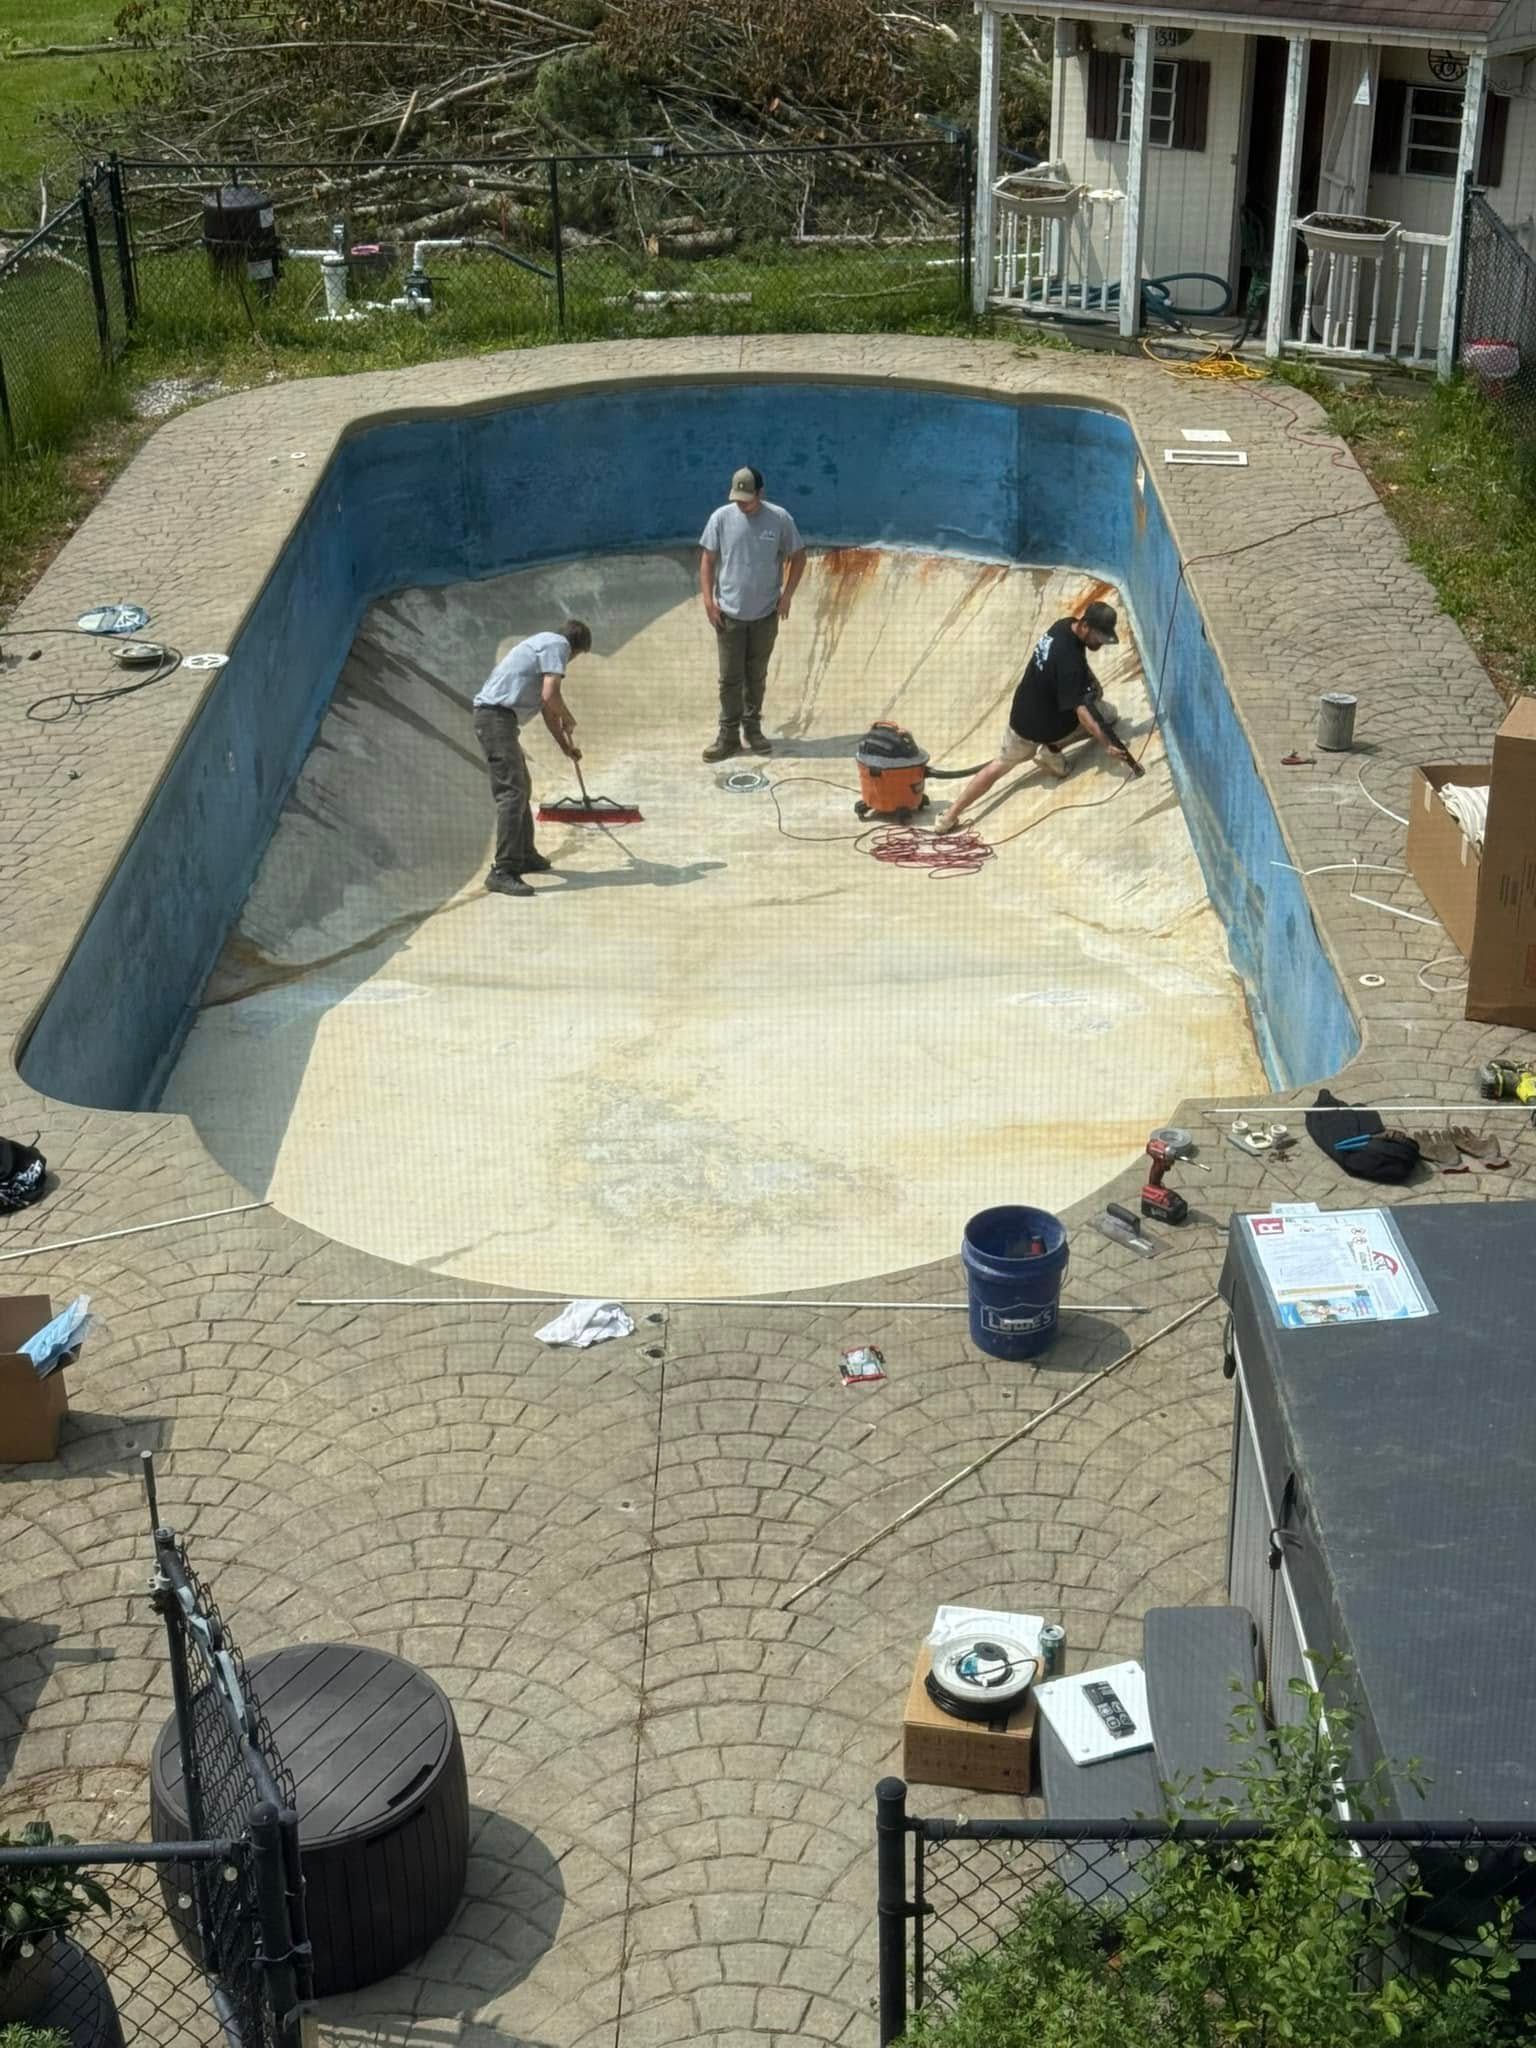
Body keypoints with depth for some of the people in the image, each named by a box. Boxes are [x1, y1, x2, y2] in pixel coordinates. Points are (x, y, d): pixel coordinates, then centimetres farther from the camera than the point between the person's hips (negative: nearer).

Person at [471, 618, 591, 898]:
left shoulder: (545, 644, 26)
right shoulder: (557, 645, -5)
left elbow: (547, 707, 35)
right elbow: (550, 696, -17)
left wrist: (565, 744, 43)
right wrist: (568, 720, 3)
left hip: (496, 718, 10)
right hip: (497, 717, -10)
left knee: (522, 789, 21)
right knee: (512, 793, -16)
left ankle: (525, 856, 32)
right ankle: (503, 872, -21)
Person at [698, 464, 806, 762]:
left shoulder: (780, 519, -8)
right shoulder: (721, 518, -7)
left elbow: (798, 557, 2)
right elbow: (707, 560, 0)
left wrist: (786, 596, -5)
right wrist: (708, 600, -7)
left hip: (765, 614, 0)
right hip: (729, 613, 0)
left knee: (757, 676, 12)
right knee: (729, 677, 1)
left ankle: (752, 727, 26)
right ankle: (728, 734, 10)